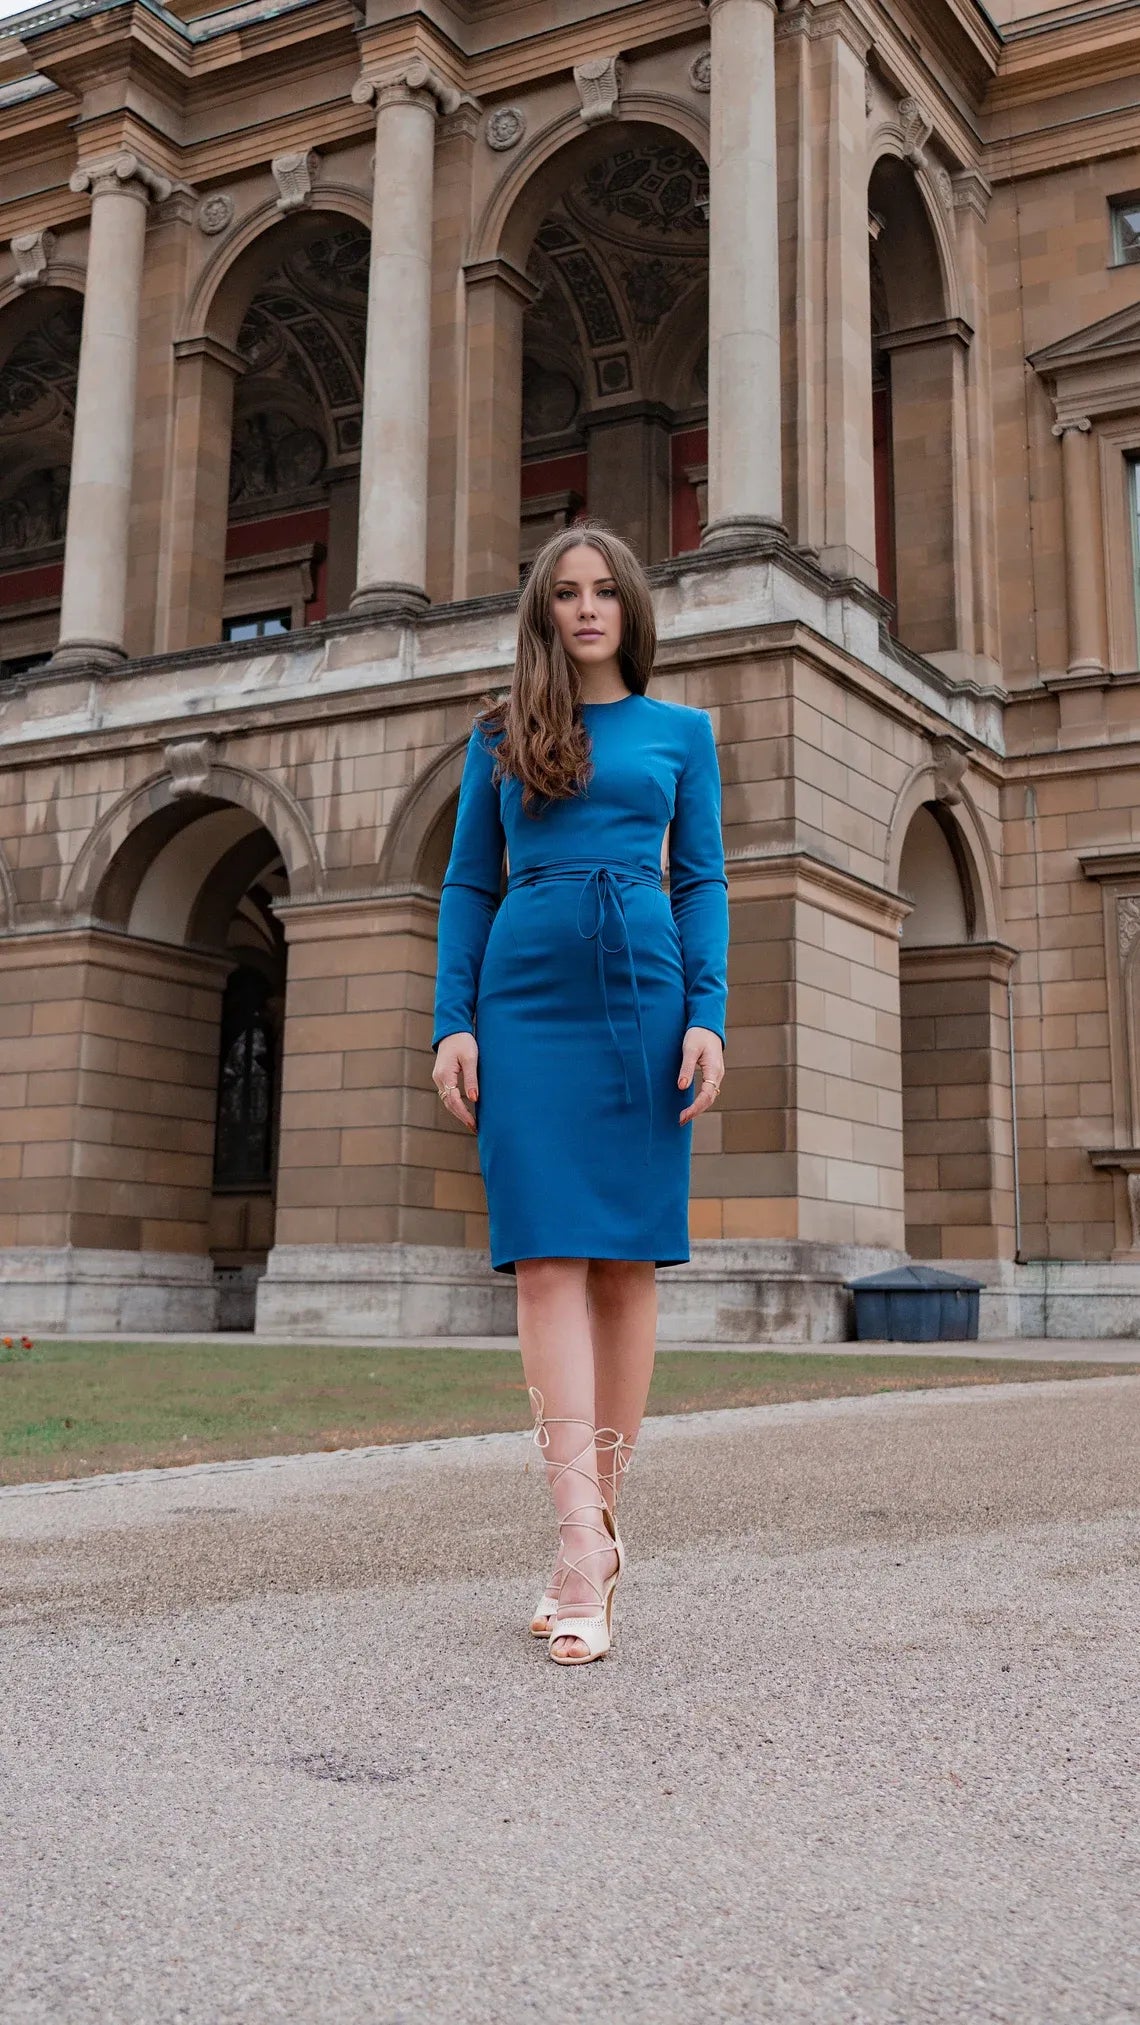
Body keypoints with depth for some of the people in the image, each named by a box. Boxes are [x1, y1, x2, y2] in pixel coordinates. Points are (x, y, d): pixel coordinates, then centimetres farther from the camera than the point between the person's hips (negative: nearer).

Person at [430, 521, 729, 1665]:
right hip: (528, 1000, 0)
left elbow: (702, 884, 9)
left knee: (627, 1259, -1)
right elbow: (467, 887, 12)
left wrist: (708, 1015, -5)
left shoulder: (680, 732, 15)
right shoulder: (499, 736, 15)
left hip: (644, 996, 0)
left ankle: (597, 1521, 10)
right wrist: (453, 1022, 0)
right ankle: (586, 1552, -12)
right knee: (548, 1259, -11)